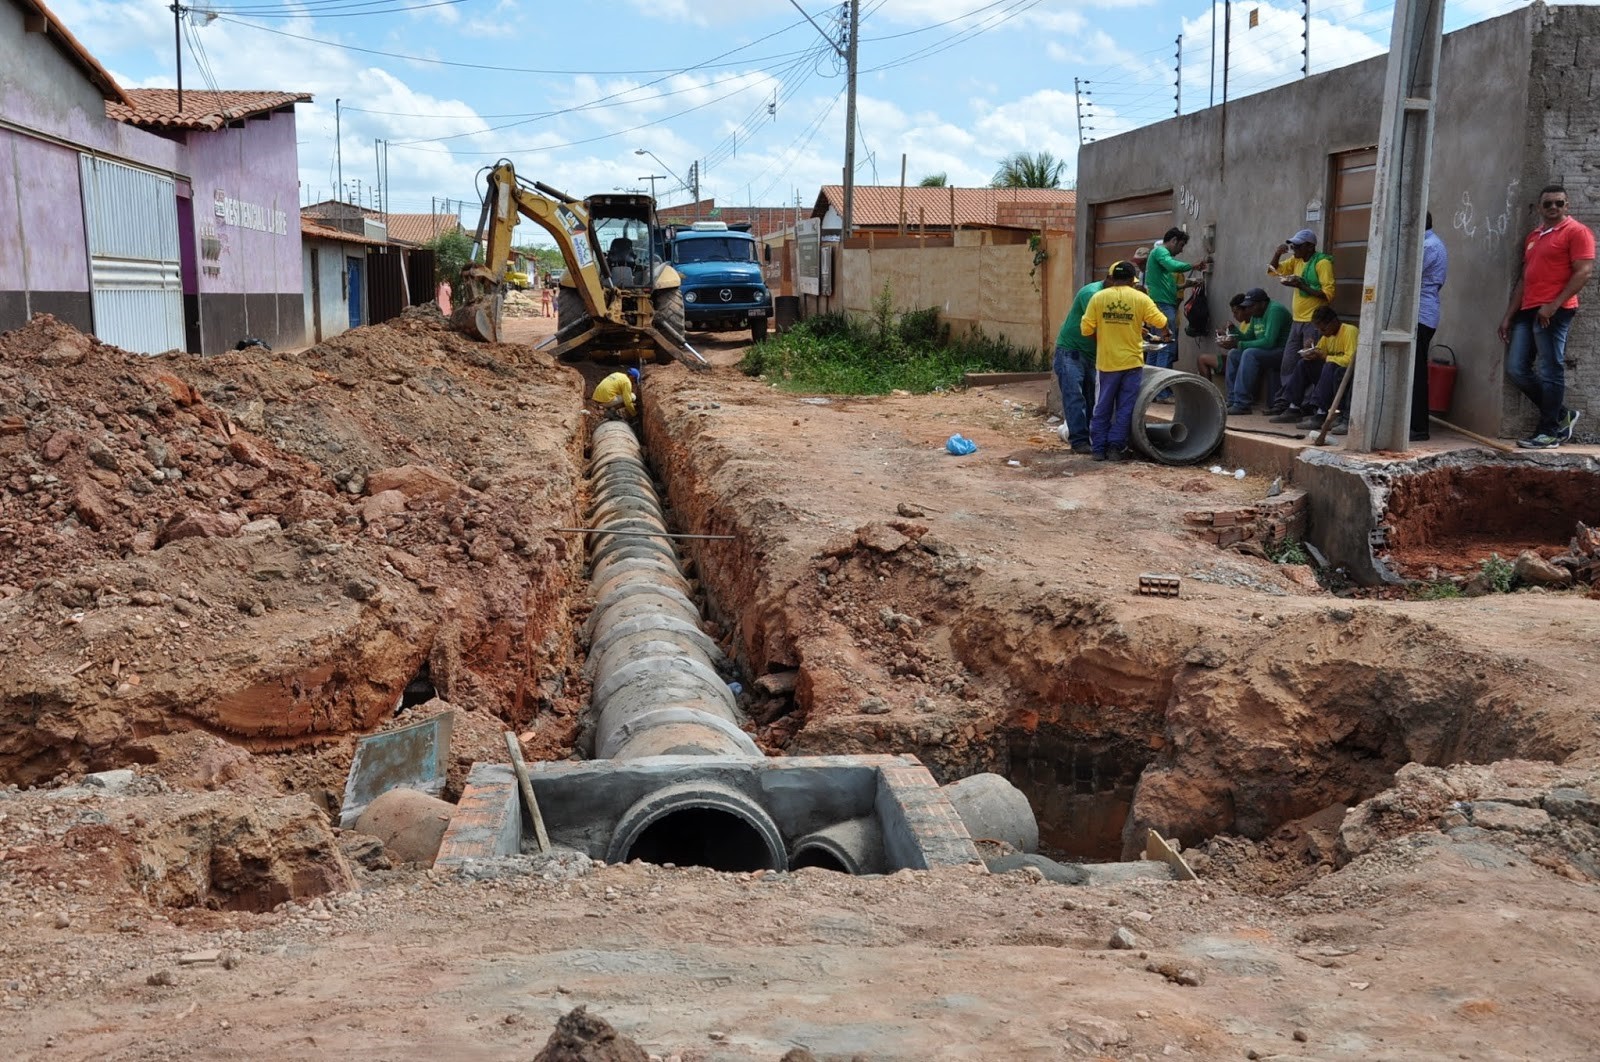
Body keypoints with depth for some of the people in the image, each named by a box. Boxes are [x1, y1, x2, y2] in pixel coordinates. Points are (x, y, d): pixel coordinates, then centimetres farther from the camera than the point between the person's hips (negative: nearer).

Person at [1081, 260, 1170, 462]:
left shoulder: (1098, 297, -3)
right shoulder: (1140, 298, -5)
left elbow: (1086, 329, -4)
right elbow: (1161, 322, -6)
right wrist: (1166, 333, 16)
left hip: (1107, 362, 1)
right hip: (1132, 361, -1)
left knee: (1103, 407, 11)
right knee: (1125, 408, 7)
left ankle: (1099, 448, 11)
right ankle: (1115, 447, 5)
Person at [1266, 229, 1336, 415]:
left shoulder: (1322, 263, -10)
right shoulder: (1296, 261, 12)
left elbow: (1329, 294, -16)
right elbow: (1274, 270, 22)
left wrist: (1302, 286, -21)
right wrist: (1278, 253, 3)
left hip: (1314, 323, -8)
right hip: (1297, 321, 8)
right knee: (1287, 365, 10)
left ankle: (1297, 407, -12)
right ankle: (1282, 403, 16)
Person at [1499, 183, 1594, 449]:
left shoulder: (1576, 232, -2)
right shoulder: (1533, 237, 21)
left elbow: (1583, 271, -11)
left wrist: (1553, 305, -19)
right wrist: (1508, 316, 17)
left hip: (1553, 312, -8)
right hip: (1528, 311, 8)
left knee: (1551, 372, -6)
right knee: (1516, 368, 4)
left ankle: (1549, 432, 0)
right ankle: (1561, 415, 17)